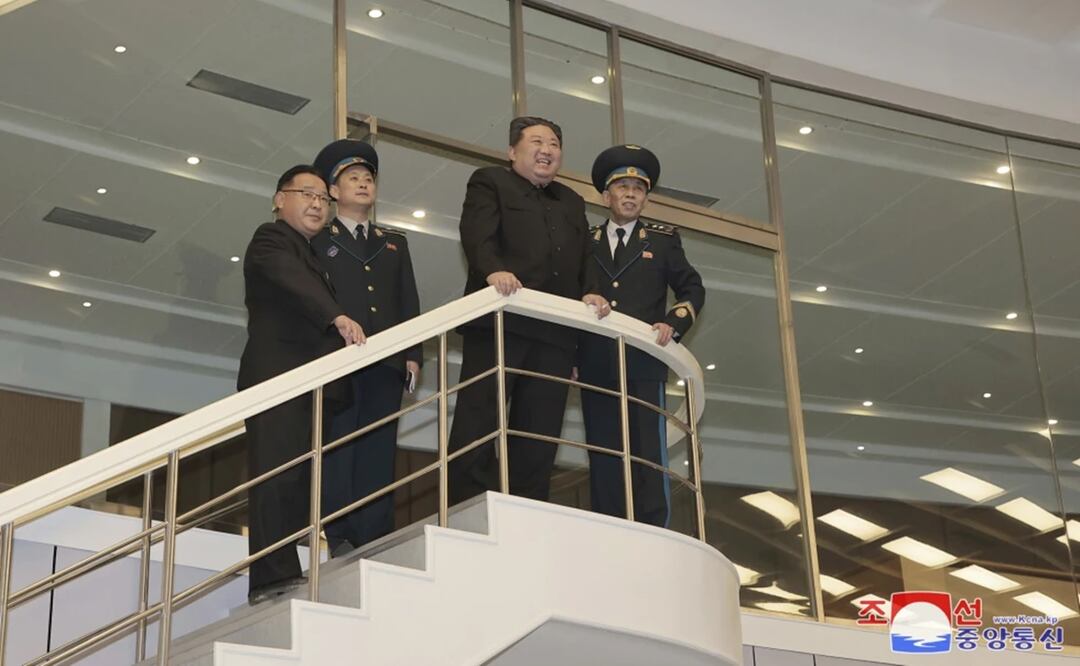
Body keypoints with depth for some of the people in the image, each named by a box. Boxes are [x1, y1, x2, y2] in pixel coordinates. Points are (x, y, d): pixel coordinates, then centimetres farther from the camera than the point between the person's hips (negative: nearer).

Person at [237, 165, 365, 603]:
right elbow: (292, 280, -18)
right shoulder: (272, 239, 4)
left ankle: (288, 574, -5)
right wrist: (337, 317, -33)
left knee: (300, 480, -1)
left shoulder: (310, 254, 30)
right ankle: (273, 577, -23)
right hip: (277, 377, -9)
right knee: (277, 474, -16)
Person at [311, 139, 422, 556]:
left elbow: (409, 302, 17)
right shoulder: (318, 240, 13)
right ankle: (338, 537, -10)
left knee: (378, 451, -3)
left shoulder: (395, 242, 24)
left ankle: (375, 541, -5)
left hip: (387, 362, 3)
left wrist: (413, 354, 6)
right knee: (338, 446, -9)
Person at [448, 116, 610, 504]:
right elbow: (478, 235, -6)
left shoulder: (572, 203, 30)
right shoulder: (490, 182, 12)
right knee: (478, 425, -10)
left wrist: (589, 293, -1)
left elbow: (584, 261, 21)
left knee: (539, 436, 1)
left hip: (555, 331, 6)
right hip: (499, 322, -5)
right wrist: (493, 269, -26)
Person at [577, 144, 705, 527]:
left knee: (648, 452, -8)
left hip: (644, 360, -1)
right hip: (596, 363, 1)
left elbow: (692, 289, 12)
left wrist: (673, 323, -5)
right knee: (603, 453, -1)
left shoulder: (663, 240, 16)